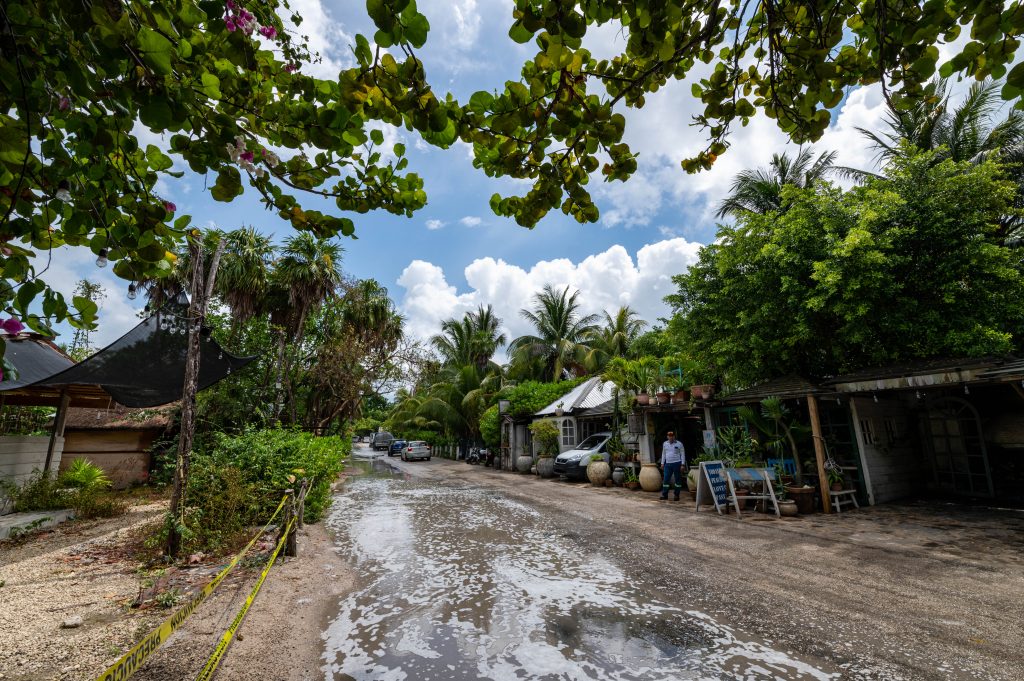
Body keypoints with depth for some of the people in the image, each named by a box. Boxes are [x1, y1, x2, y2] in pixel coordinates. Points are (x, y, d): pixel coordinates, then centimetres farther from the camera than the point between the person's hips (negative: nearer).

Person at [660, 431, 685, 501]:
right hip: (667, 464, 3)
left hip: (677, 463, -3)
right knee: (666, 480, 0)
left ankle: (677, 495, 11)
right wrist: (662, 463, 13)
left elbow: (683, 454, -1)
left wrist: (682, 464, -8)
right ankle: (664, 495, 6)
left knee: (678, 480, 3)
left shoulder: (679, 444, 0)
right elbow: (663, 454, 18)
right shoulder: (665, 444, 12)